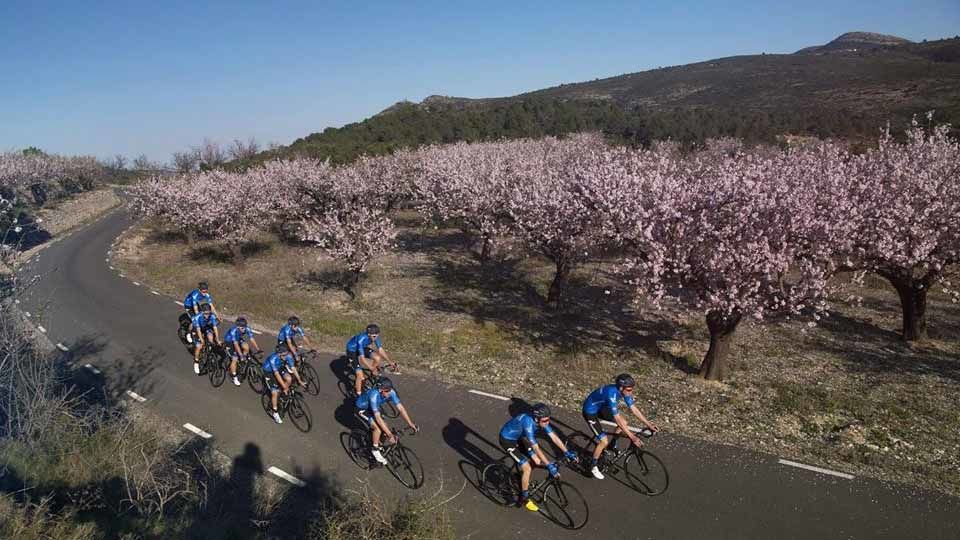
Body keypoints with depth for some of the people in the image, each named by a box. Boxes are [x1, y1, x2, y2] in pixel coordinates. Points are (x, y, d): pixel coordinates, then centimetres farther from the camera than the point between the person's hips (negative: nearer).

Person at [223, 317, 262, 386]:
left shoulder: (247, 329, -28)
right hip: (229, 341, -5)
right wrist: (240, 355, -44)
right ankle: (234, 378, 2)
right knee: (234, 359, -11)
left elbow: (252, 339, -29)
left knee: (246, 347, -22)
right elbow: (236, 344, -40)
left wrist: (258, 349, -36)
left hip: (238, 339, 5)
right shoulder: (234, 331, -39)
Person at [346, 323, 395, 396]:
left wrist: (390, 361, -16)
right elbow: (362, 358, -38)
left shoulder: (374, 336, -22)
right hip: (352, 352, -6)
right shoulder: (361, 339, -40)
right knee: (360, 375, -15)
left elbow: (380, 349, -12)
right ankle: (359, 395, 4)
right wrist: (372, 369, -38)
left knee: (378, 358, -10)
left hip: (363, 348, 6)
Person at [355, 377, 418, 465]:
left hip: (371, 408, 6)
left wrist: (410, 424, -28)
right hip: (362, 409, -6)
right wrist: (390, 434, -44)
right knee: (378, 428, -23)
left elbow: (400, 408, -21)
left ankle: (377, 442, 20)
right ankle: (375, 450, -2)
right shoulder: (374, 395, -41)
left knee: (385, 427, -7)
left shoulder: (390, 392, -24)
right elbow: (378, 418, -43)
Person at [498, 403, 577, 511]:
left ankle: (522, 478, 29)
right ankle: (524, 499, 4)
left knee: (538, 462, 4)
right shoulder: (528, 423, -37)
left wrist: (567, 452, -15)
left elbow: (554, 437, -9)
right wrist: (549, 465, -35)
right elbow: (536, 448, -36)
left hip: (518, 437, 8)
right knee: (527, 468, -13)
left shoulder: (541, 420, -15)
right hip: (507, 440, -8)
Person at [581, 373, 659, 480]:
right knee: (604, 441, -13)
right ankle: (592, 466, 8)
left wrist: (648, 424, -5)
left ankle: (612, 446, 30)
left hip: (601, 407, 8)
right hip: (590, 412, -8)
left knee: (624, 423, 9)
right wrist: (632, 437, -33)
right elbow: (618, 420, -35)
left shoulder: (623, 390, -14)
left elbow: (634, 409, -3)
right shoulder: (612, 394, -37)